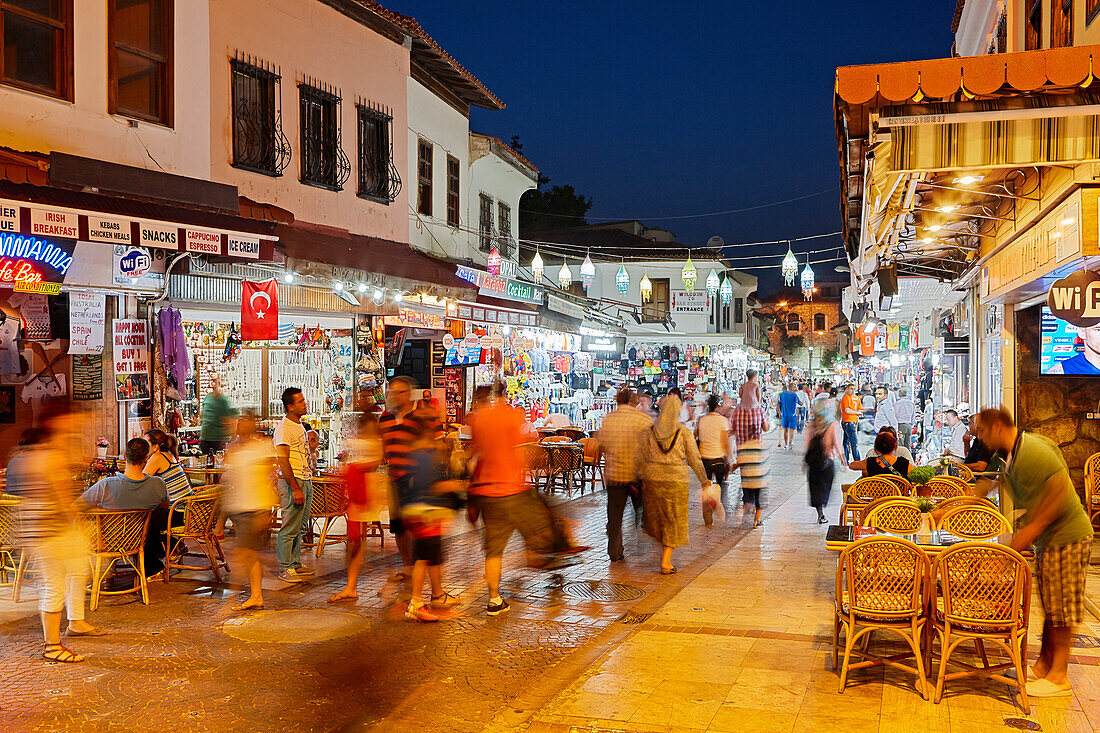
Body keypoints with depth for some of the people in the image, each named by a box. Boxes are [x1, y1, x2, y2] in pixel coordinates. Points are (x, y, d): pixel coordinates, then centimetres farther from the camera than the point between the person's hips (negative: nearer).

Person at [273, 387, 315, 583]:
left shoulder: (299, 425, 16)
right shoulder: (283, 427, -13)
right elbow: (283, 461, -19)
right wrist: (295, 489, -22)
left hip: (306, 480, 9)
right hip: (292, 481, -9)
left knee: (300, 527, 14)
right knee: (290, 528, -5)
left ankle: (296, 564, 22)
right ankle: (285, 569, 2)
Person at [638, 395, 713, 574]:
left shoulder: (650, 431, 0)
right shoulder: (684, 433, -6)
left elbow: (641, 458, 2)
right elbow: (694, 460, -2)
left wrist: (643, 479, 13)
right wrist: (704, 480, 11)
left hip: (653, 479, 2)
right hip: (676, 480, -2)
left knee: (656, 517, 21)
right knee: (674, 521, 7)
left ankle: (665, 553, 29)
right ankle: (665, 562, 4)